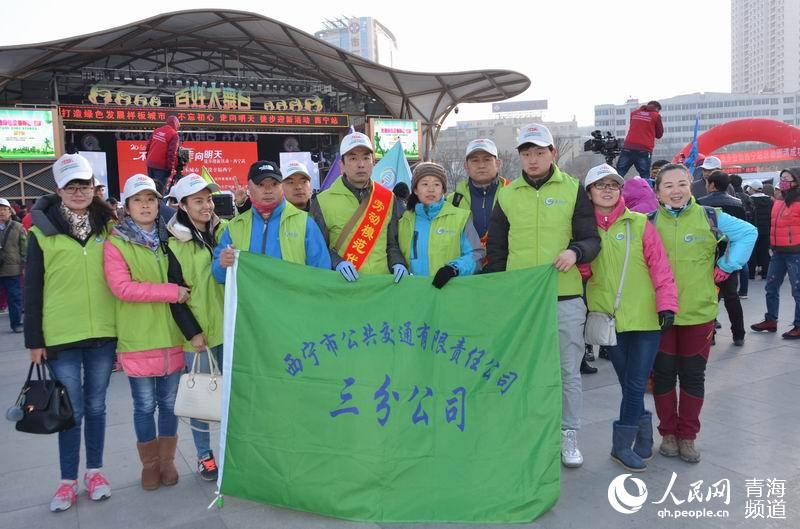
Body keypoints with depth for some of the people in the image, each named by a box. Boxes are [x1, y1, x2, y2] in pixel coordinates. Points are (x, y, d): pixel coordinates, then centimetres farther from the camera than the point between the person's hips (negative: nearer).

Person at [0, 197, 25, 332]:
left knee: (15, 298, 5)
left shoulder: (18, 228, 3)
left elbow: (25, 249, 1)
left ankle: (16, 324, 14)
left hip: (13, 270, -2)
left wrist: (25, 266, -5)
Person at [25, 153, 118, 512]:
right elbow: (32, 289, -1)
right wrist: (34, 339, -3)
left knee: (95, 405, 12)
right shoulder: (42, 231, -3)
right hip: (61, 336, -2)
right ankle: (68, 480, 20)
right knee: (71, 409, 5)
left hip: (103, 334, 2)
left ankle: (95, 471, 27)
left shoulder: (107, 226, 3)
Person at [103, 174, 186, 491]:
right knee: (145, 406, 8)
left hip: (172, 336, 3)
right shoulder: (115, 244, -4)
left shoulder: (169, 240, 9)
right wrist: (171, 292, -18)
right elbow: (122, 287, -16)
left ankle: (167, 461, 28)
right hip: (137, 339, -3)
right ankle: (150, 464, 25)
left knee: (169, 403, 12)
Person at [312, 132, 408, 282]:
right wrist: (337, 263, -17)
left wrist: (398, 263, -6)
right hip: (343, 283, -2)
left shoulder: (388, 198, 10)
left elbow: (393, 242, 13)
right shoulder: (323, 201, 1)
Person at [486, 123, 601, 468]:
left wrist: (576, 251, -20)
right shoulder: (507, 195, 7)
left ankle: (569, 437, 23)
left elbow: (592, 239, 2)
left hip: (566, 298, -1)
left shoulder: (573, 190, 2)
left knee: (568, 372, 8)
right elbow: (496, 249, 12)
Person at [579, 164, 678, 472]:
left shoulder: (639, 224, -1)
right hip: (608, 319, 2)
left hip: (645, 317, -2)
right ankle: (643, 440, 25)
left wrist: (666, 304, -11)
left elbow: (659, 265, -4)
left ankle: (623, 444, 14)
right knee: (628, 383, 11)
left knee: (636, 383, 0)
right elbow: (582, 271, 6)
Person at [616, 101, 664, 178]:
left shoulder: (634, 112, 15)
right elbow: (659, 134, 12)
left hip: (628, 147, 3)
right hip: (644, 150, -2)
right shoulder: (656, 116, 5)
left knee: (618, 175, 1)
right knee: (645, 177, 0)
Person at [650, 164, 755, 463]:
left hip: (699, 312, 0)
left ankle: (687, 436, 22)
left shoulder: (709, 217, -2)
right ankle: (668, 433, 23)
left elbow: (747, 233, 4)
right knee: (663, 374, 7)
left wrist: (726, 267, -2)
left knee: (693, 376, 8)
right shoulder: (650, 222, 2)